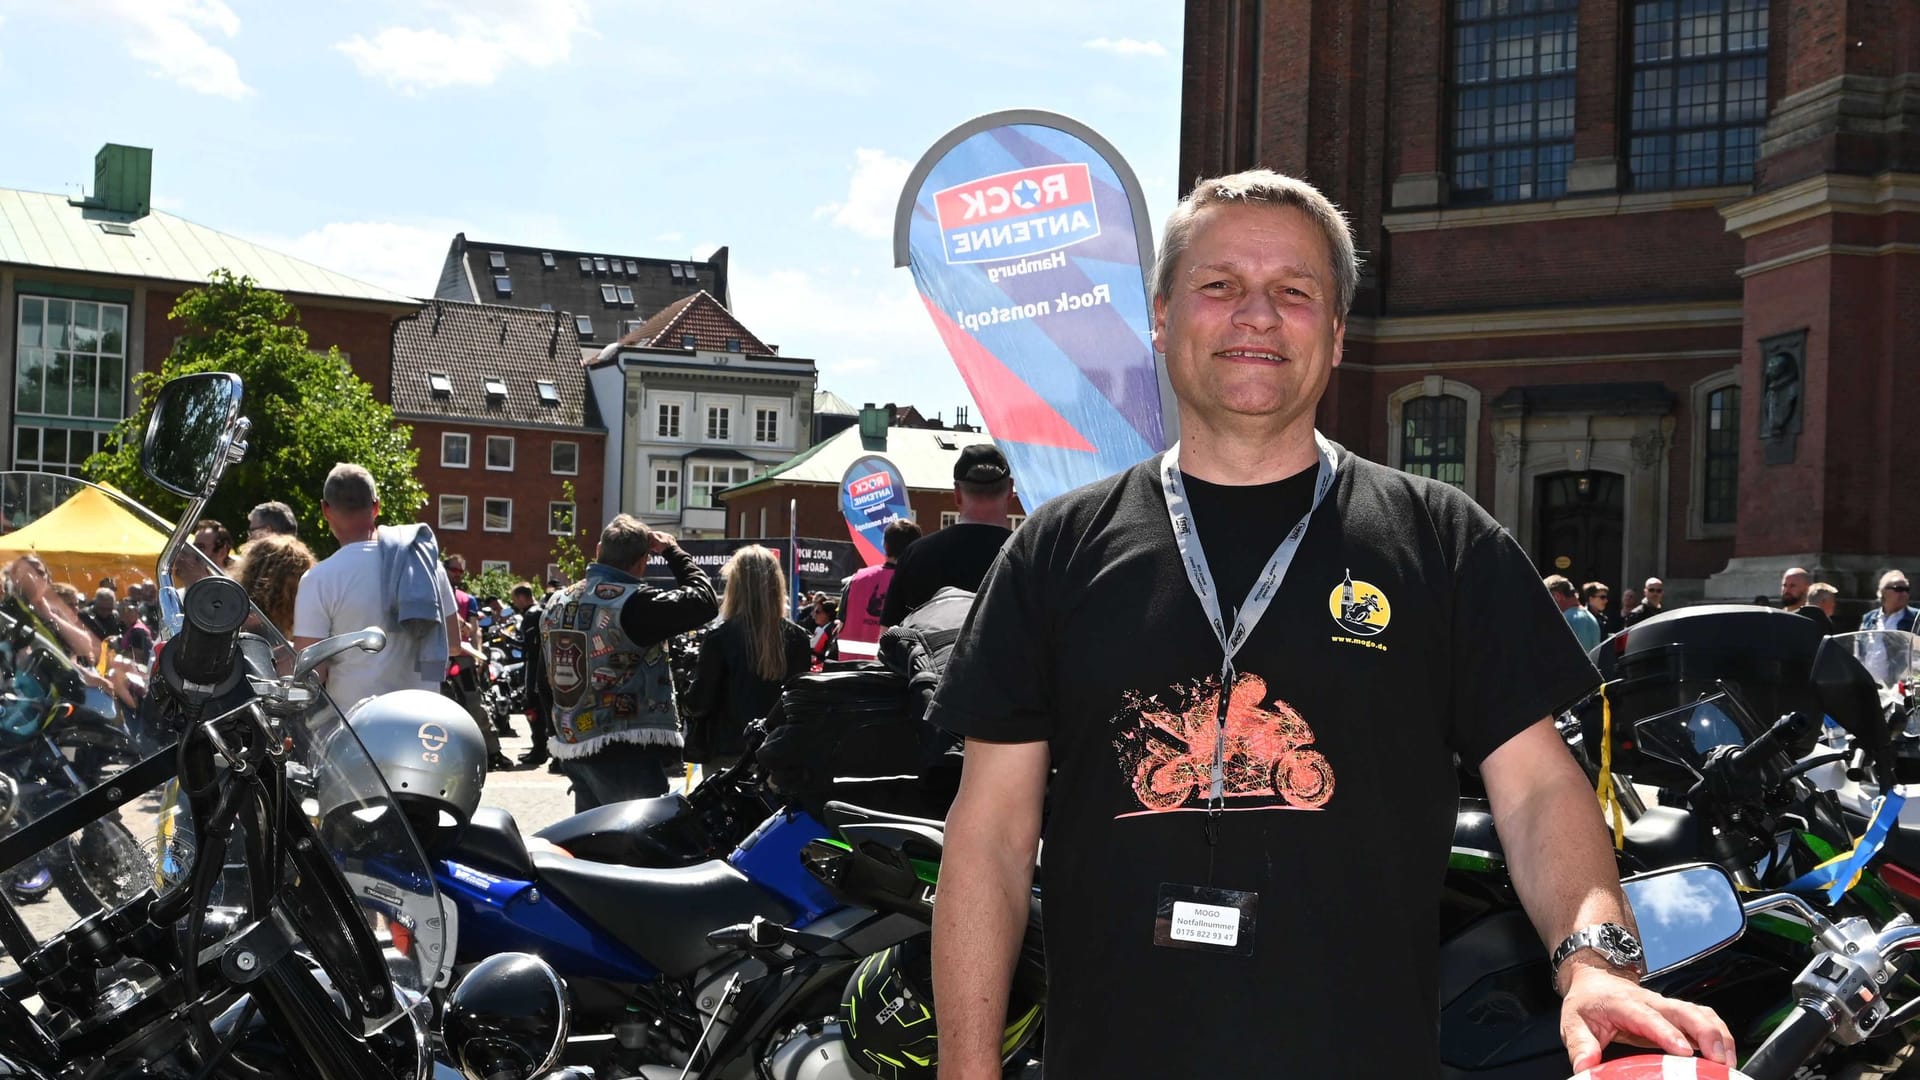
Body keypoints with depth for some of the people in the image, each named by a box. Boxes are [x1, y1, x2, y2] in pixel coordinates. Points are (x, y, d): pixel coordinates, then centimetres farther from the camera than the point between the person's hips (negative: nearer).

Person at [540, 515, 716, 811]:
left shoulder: (556, 603, 10)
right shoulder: (636, 603, -16)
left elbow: (546, 683, 17)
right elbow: (704, 600, -11)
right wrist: (672, 551, 1)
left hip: (571, 749, 8)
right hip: (625, 753, -8)